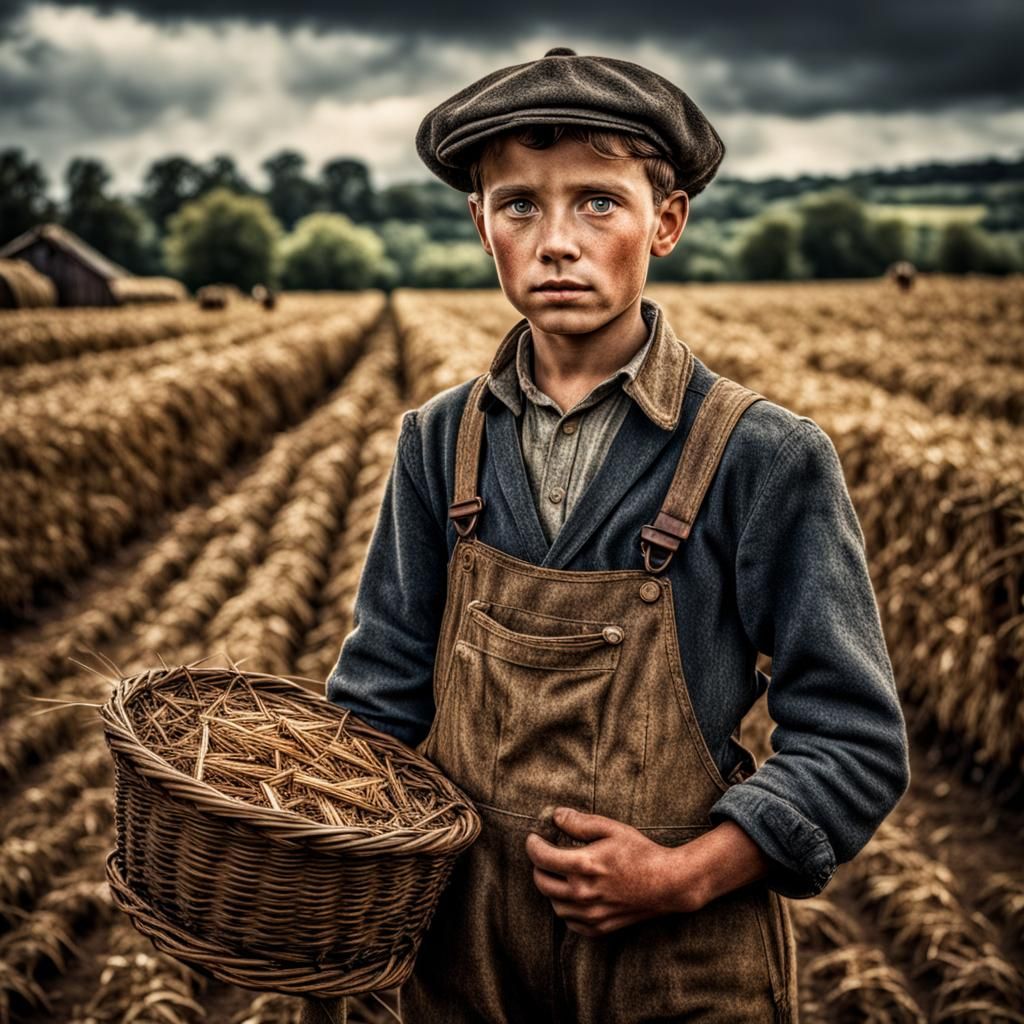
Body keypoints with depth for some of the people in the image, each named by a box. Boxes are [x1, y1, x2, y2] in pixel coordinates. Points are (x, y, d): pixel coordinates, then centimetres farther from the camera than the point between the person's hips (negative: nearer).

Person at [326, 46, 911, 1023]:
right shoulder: (440, 443, -2)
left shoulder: (766, 458, -13)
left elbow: (856, 745, -9)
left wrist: (686, 876, -18)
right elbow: (381, 693, 3)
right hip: (466, 941, 4)